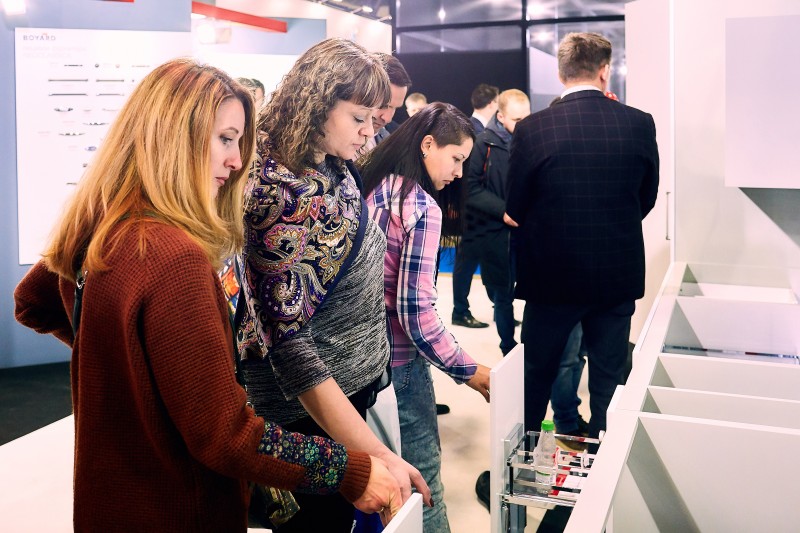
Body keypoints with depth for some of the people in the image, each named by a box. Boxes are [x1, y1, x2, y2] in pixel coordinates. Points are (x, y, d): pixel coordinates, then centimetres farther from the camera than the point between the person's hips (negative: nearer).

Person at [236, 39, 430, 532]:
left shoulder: (335, 170, 1)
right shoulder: (279, 195, -25)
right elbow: (287, 343, -31)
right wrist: (378, 456, -35)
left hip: (356, 381, 8)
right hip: (310, 404, -8)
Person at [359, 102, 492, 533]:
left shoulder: (368, 182, 5)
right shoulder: (422, 207, -18)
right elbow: (416, 310, -23)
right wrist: (468, 371, -13)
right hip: (395, 360, -8)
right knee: (421, 473, 8)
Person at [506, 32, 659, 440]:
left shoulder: (532, 128, -12)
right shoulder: (640, 124, -7)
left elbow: (515, 209, -4)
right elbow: (646, 200, 4)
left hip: (551, 273, -1)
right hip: (618, 274, 2)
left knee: (536, 374, 15)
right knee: (609, 375, 16)